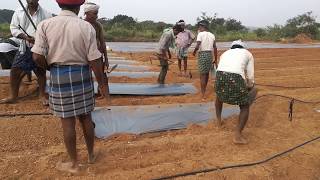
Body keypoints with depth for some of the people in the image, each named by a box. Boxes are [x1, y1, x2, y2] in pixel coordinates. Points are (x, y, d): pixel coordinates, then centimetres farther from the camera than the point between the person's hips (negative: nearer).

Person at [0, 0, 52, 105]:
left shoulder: (46, 14, -3)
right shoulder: (19, 12, 5)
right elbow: (14, 28, 2)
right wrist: (26, 37, -15)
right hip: (24, 48, 3)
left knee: (41, 72, 4)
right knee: (15, 70, 3)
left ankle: (42, 96, 20)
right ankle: (13, 96, 19)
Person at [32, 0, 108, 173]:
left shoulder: (45, 24, -4)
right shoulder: (86, 27, -6)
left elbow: (38, 57, -9)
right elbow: (94, 60, -8)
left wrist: (51, 68, 12)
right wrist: (102, 83, 2)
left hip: (59, 76, 0)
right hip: (82, 75, 1)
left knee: (67, 121, 9)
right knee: (85, 117, 16)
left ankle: (74, 164, 24)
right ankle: (91, 154, 34)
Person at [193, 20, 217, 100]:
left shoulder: (200, 34, -8)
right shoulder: (212, 35, 8)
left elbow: (197, 46, -18)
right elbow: (215, 48, 5)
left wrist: (194, 52, 3)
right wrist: (215, 60, 10)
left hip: (202, 55, -5)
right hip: (210, 55, 5)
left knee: (202, 75, 0)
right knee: (207, 73, 20)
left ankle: (203, 95, 1)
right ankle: (204, 89, 38)